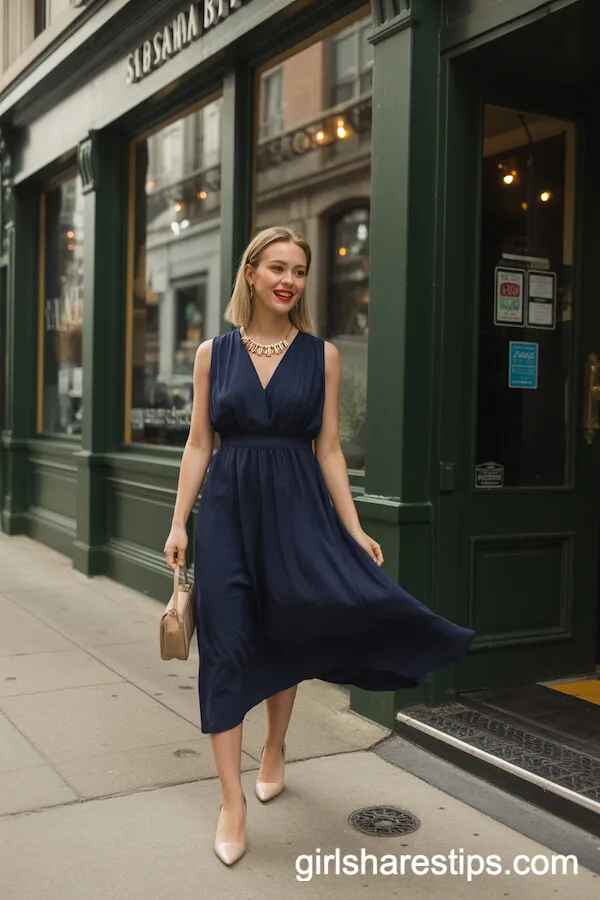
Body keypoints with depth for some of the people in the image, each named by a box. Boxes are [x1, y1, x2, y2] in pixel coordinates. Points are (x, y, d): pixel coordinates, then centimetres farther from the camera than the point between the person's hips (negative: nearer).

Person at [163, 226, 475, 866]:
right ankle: (232, 801, 7)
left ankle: (273, 752, 36)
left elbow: (328, 449, 3)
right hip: (227, 507, 0)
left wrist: (354, 530, -2)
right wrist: (179, 523, -1)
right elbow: (199, 443, 6)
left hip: (297, 507, 0)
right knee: (226, 646, -1)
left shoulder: (321, 355, 3)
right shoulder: (214, 352, 4)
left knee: (285, 639, 7)